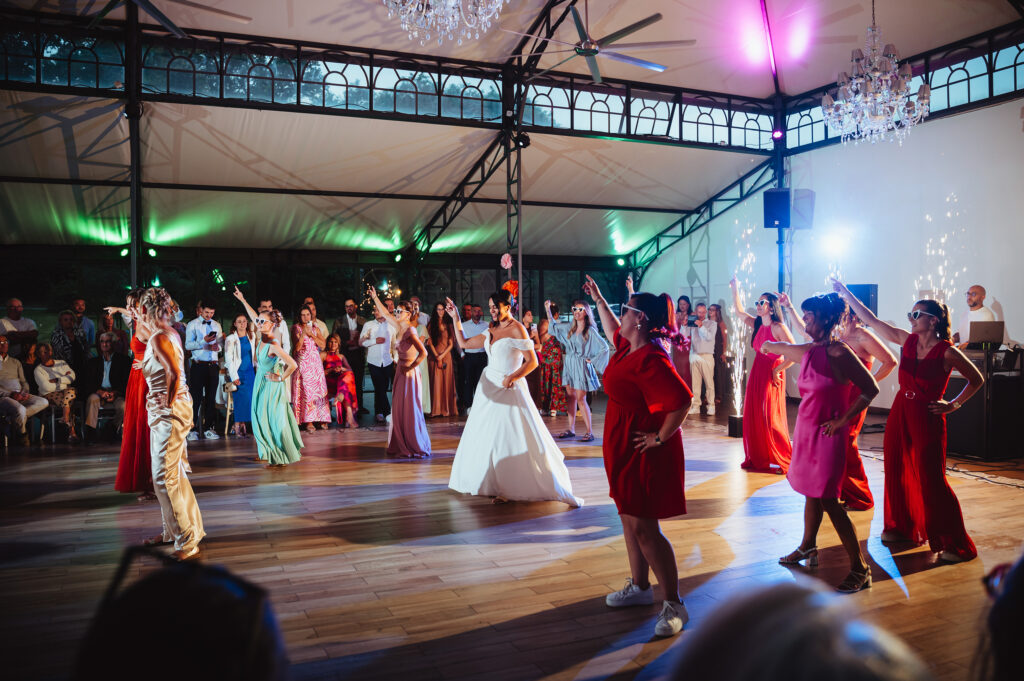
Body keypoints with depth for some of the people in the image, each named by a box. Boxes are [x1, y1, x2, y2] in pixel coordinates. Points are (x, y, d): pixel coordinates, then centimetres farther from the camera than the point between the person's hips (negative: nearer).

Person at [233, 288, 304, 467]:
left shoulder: (273, 345, -26)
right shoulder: (261, 336, -3)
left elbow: (293, 365, -33)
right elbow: (254, 317, 16)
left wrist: (281, 378, -19)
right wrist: (242, 300, 22)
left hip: (272, 385, -8)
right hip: (261, 382, 8)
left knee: (274, 421, -2)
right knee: (261, 418, 15)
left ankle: (281, 458, 8)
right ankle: (267, 452, 29)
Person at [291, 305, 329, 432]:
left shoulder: (315, 328, 12)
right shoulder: (296, 328, 2)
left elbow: (323, 345, 2)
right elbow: (297, 347, -9)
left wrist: (311, 334, -6)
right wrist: (303, 334, -17)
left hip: (316, 362, 3)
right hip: (302, 363, -3)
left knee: (318, 389, -1)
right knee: (306, 391, -9)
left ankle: (320, 419, 4)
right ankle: (308, 421, -8)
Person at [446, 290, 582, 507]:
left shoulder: (517, 329, -10)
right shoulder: (491, 331, 10)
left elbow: (533, 361, -13)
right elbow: (464, 343, 15)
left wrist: (512, 377, -22)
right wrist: (456, 318, 11)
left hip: (508, 389, -8)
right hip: (488, 387, 8)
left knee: (514, 439, -6)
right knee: (486, 437, 11)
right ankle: (497, 485, 22)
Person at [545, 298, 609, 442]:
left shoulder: (590, 330, -8)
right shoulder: (569, 328, 9)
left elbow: (604, 347, -12)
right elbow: (553, 327, 23)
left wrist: (592, 360, -11)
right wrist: (548, 310, 17)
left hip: (581, 366, -6)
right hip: (569, 365, 6)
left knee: (580, 399, -8)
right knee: (570, 397, 7)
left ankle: (590, 431, -2)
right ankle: (571, 429, 14)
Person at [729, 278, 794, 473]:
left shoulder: (778, 327, -13)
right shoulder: (757, 325, 9)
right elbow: (739, 311, 21)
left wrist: (777, 370, -13)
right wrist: (734, 289, 18)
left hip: (771, 376, -7)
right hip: (756, 373, 7)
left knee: (770, 419, -5)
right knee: (753, 417, 8)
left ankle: (781, 461, 7)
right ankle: (757, 459, 18)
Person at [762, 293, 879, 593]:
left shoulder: (839, 352, -16)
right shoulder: (806, 351, 5)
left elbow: (870, 390, -13)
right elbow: (773, 348, 26)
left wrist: (842, 420, -13)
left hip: (828, 433, -7)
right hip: (806, 429, 7)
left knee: (828, 500, -8)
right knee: (811, 492, 20)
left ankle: (860, 568, 1)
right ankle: (807, 547, 37)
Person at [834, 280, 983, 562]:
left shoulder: (947, 352, -11)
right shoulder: (907, 340, 2)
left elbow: (977, 379, 1)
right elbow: (870, 319, 3)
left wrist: (953, 404, -5)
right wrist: (845, 292, 1)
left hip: (927, 418, -6)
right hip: (900, 413, 6)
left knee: (932, 481, -4)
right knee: (896, 473, 13)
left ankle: (955, 544, 9)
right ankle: (902, 528, 31)